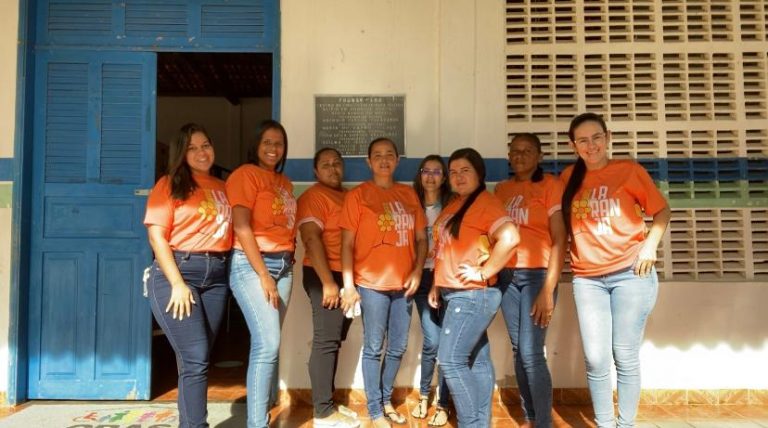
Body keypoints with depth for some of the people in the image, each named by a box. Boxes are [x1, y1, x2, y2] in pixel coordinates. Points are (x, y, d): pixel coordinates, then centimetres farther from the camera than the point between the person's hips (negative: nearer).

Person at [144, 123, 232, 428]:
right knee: (195, 359, -9)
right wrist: (178, 284, -14)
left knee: (197, 359, 10)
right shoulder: (170, 184, 0)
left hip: (216, 277, 5)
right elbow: (156, 235, -8)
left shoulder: (222, 188, 14)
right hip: (176, 272, -4)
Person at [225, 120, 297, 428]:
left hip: (283, 265, 7)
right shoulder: (245, 174, -5)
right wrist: (263, 275, -16)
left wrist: (288, 262, 2)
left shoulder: (284, 182, 17)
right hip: (252, 264, -7)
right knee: (267, 343, -13)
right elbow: (241, 227, -13)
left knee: (269, 344, 11)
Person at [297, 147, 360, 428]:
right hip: (325, 276, -8)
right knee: (326, 341, -6)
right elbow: (311, 239, -16)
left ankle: (328, 403, 24)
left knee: (335, 341, 13)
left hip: (347, 276, 8)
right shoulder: (313, 197, -7)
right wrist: (328, 282, -22)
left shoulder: (348, 196, 16)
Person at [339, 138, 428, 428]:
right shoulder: (357, 195, -1)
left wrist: (417, 272, -1)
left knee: (398, 347, 13)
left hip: (404, 284, 5)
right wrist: (348, 285, -11)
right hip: (372, 283, -4)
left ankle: (386, 401, 31)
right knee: (373, 348, 3)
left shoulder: (409, 194, 11)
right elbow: (347, 244, -4)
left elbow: (421, 238, 13)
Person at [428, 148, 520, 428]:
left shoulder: (485, 202, -12)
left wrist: (483, 272, -21)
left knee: (451, 359, -9)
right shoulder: (454, 205, 15)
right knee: (477, 360, 13)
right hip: (456, 294, 9)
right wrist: (437, 285, 16)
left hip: (472, 294, -9)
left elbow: (510, 238, -27)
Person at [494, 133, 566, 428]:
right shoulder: (501, 189, 12)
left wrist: (549, 288, -15)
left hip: (538, 273, -5)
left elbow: (559, 239, -9)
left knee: (531, 352, -8)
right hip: (507, 275, 5)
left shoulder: (551, 185, -4)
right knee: (518, 350, 10)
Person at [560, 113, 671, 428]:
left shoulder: (630, 169, 1)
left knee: (625, 356, 2)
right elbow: (565, 223, 19)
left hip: (631, 273, -2)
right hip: (587, 278, 2)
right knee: (596, 359, -1)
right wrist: (571, 256, 6)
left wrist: (650, 245, -10)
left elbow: (662, 211, 5)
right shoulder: (569, 177, 9)